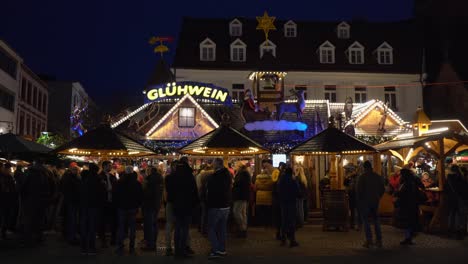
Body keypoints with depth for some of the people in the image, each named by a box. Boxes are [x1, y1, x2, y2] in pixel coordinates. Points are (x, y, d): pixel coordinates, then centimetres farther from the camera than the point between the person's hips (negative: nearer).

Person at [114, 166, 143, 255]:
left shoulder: (119, 182, -5)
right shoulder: (137, 183, -5)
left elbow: (116, 195, 1)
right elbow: (141, 196, 1)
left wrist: (117, 205, 14)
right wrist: (138, 205, 13)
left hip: (122, 208, 0)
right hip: (133, 208, 0)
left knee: (121, 228, 7)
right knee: (132, 228, 7)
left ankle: (120, 248, 7)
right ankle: (131, 248, 8)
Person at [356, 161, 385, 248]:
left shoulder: (362, 177, -10)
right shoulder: (378, 177, 6)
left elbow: (358, 190, -13)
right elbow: (382, 189, 9)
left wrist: (359, 200, 1)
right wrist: (378, 197, 17)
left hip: (365, 201, -5)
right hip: (375, 201, 5)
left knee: (365, 220, 0)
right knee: (376, 220, 13)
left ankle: (369, 239, -9)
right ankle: (379, 240, 12)